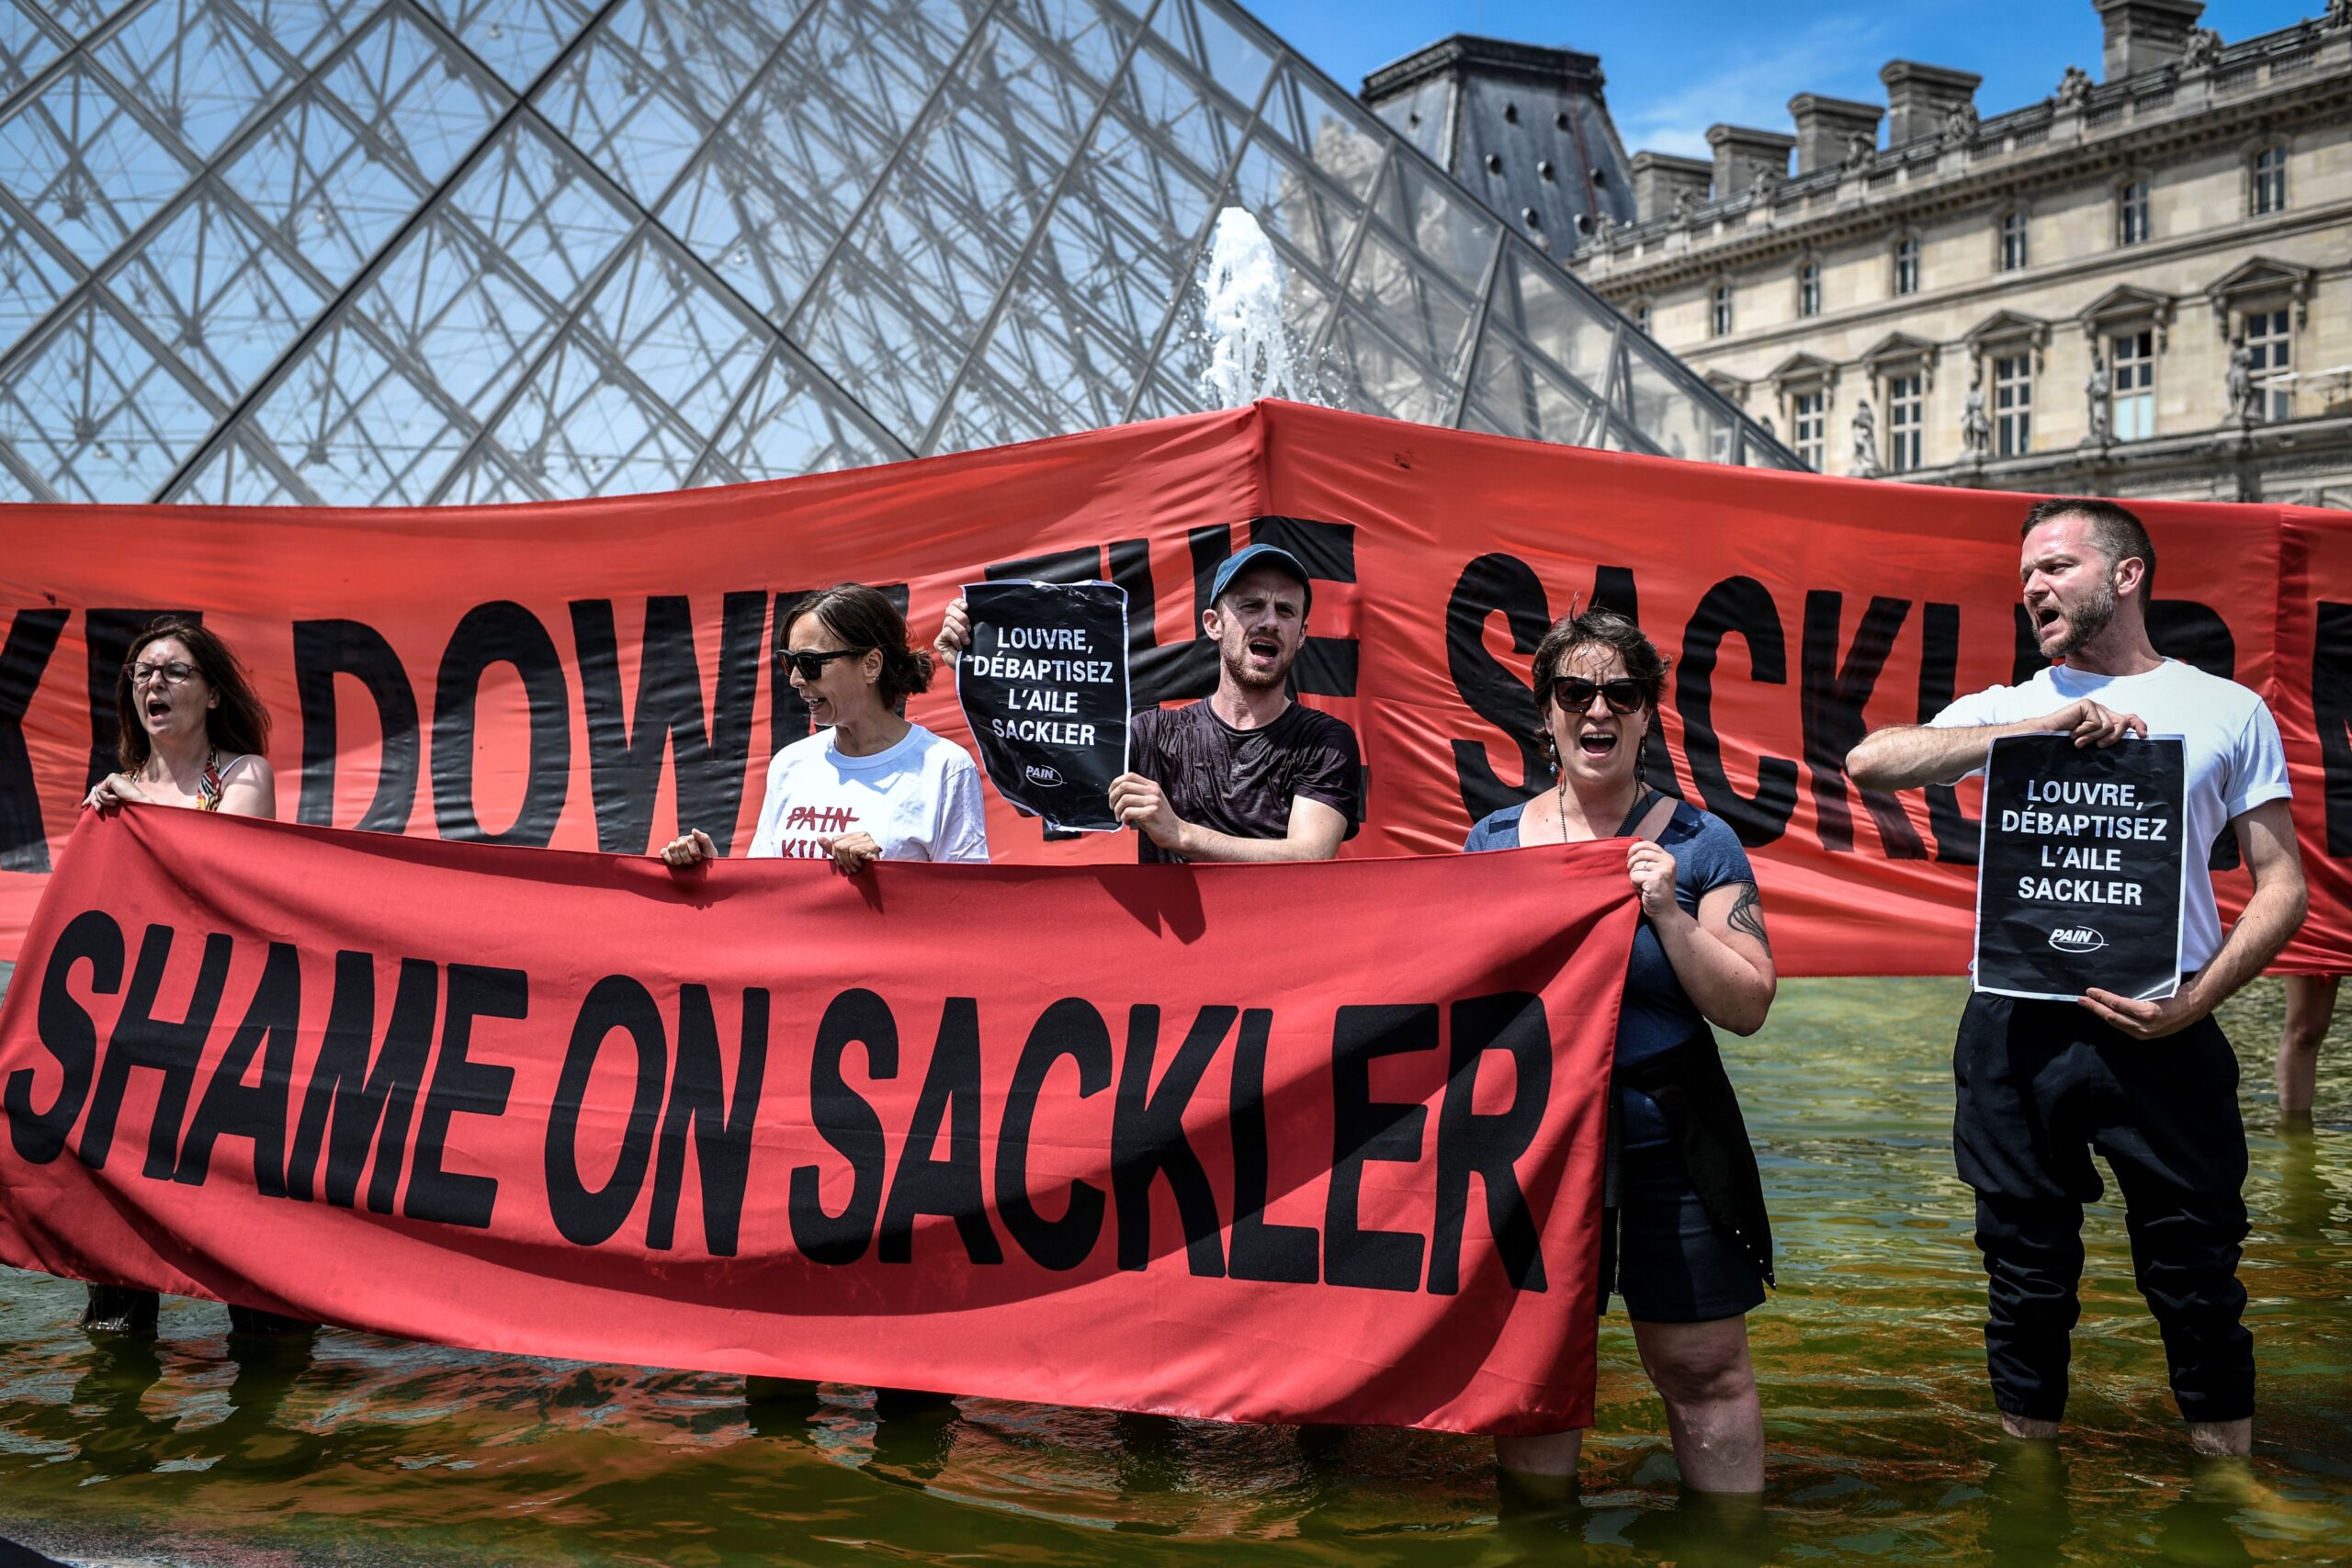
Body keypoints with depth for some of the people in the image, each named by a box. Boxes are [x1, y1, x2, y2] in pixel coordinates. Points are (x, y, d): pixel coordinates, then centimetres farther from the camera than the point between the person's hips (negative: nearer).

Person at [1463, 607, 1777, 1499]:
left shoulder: (1699, 845, 0)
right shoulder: (1494, 840, 6)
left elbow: (1748, 1007, -4)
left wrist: (1667, 912, -15)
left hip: (1668, 1146, -2)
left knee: (1704, 1370, 2)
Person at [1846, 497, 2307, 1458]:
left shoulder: (2228, 711, 8)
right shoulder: (2006, 711, 10)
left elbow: (2281, 884, 6)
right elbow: (1870, 764, -7)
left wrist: (2195, 1001, -9)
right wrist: (2044, 727, -14)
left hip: (2160, 1031, -1)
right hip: (2018, 1028, 1)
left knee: (2196, 1277, 4)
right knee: (2028, 1275, 10)